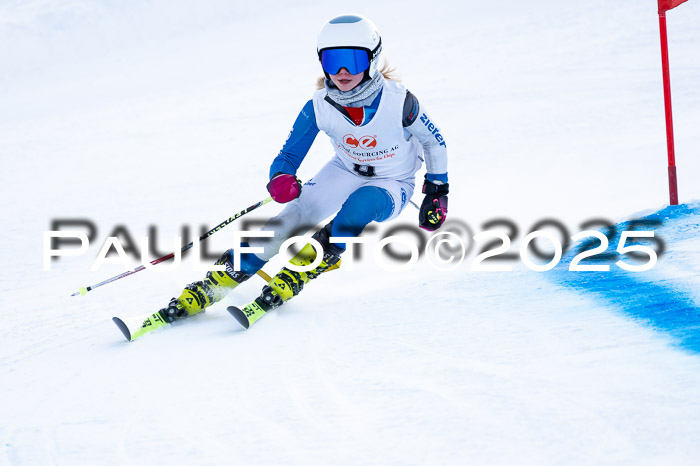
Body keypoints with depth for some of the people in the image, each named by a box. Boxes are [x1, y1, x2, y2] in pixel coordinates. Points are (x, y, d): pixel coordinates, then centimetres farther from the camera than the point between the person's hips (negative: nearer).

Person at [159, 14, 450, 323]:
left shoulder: (399, 102, -27)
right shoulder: (319, 107, -20)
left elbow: (434, 141, -9)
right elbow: (288, 156, -14)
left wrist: (438, 192, -7)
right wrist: (280, 180, -37)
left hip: (392, 185, -2)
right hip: (345, 172, 2)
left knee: (360, 205, -38)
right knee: (290, 219, -21)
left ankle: (298, 274, -25)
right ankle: (211, 288, -19)